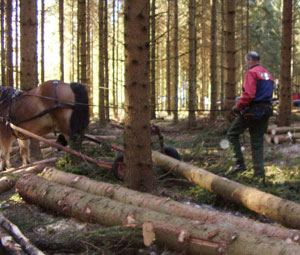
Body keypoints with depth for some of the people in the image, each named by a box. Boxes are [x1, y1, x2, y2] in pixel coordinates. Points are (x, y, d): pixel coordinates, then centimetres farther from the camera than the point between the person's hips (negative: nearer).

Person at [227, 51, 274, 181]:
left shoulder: (251, 73, -9)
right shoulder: (268, 74, 18)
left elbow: (249, 94, -21)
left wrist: (237, 107, -13)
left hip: (251, 111, -8)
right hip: (266, 111, 8)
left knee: (232, 134, 7)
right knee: (257, 142, 11)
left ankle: (240, 163, -3)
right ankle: (259, 173, 9)